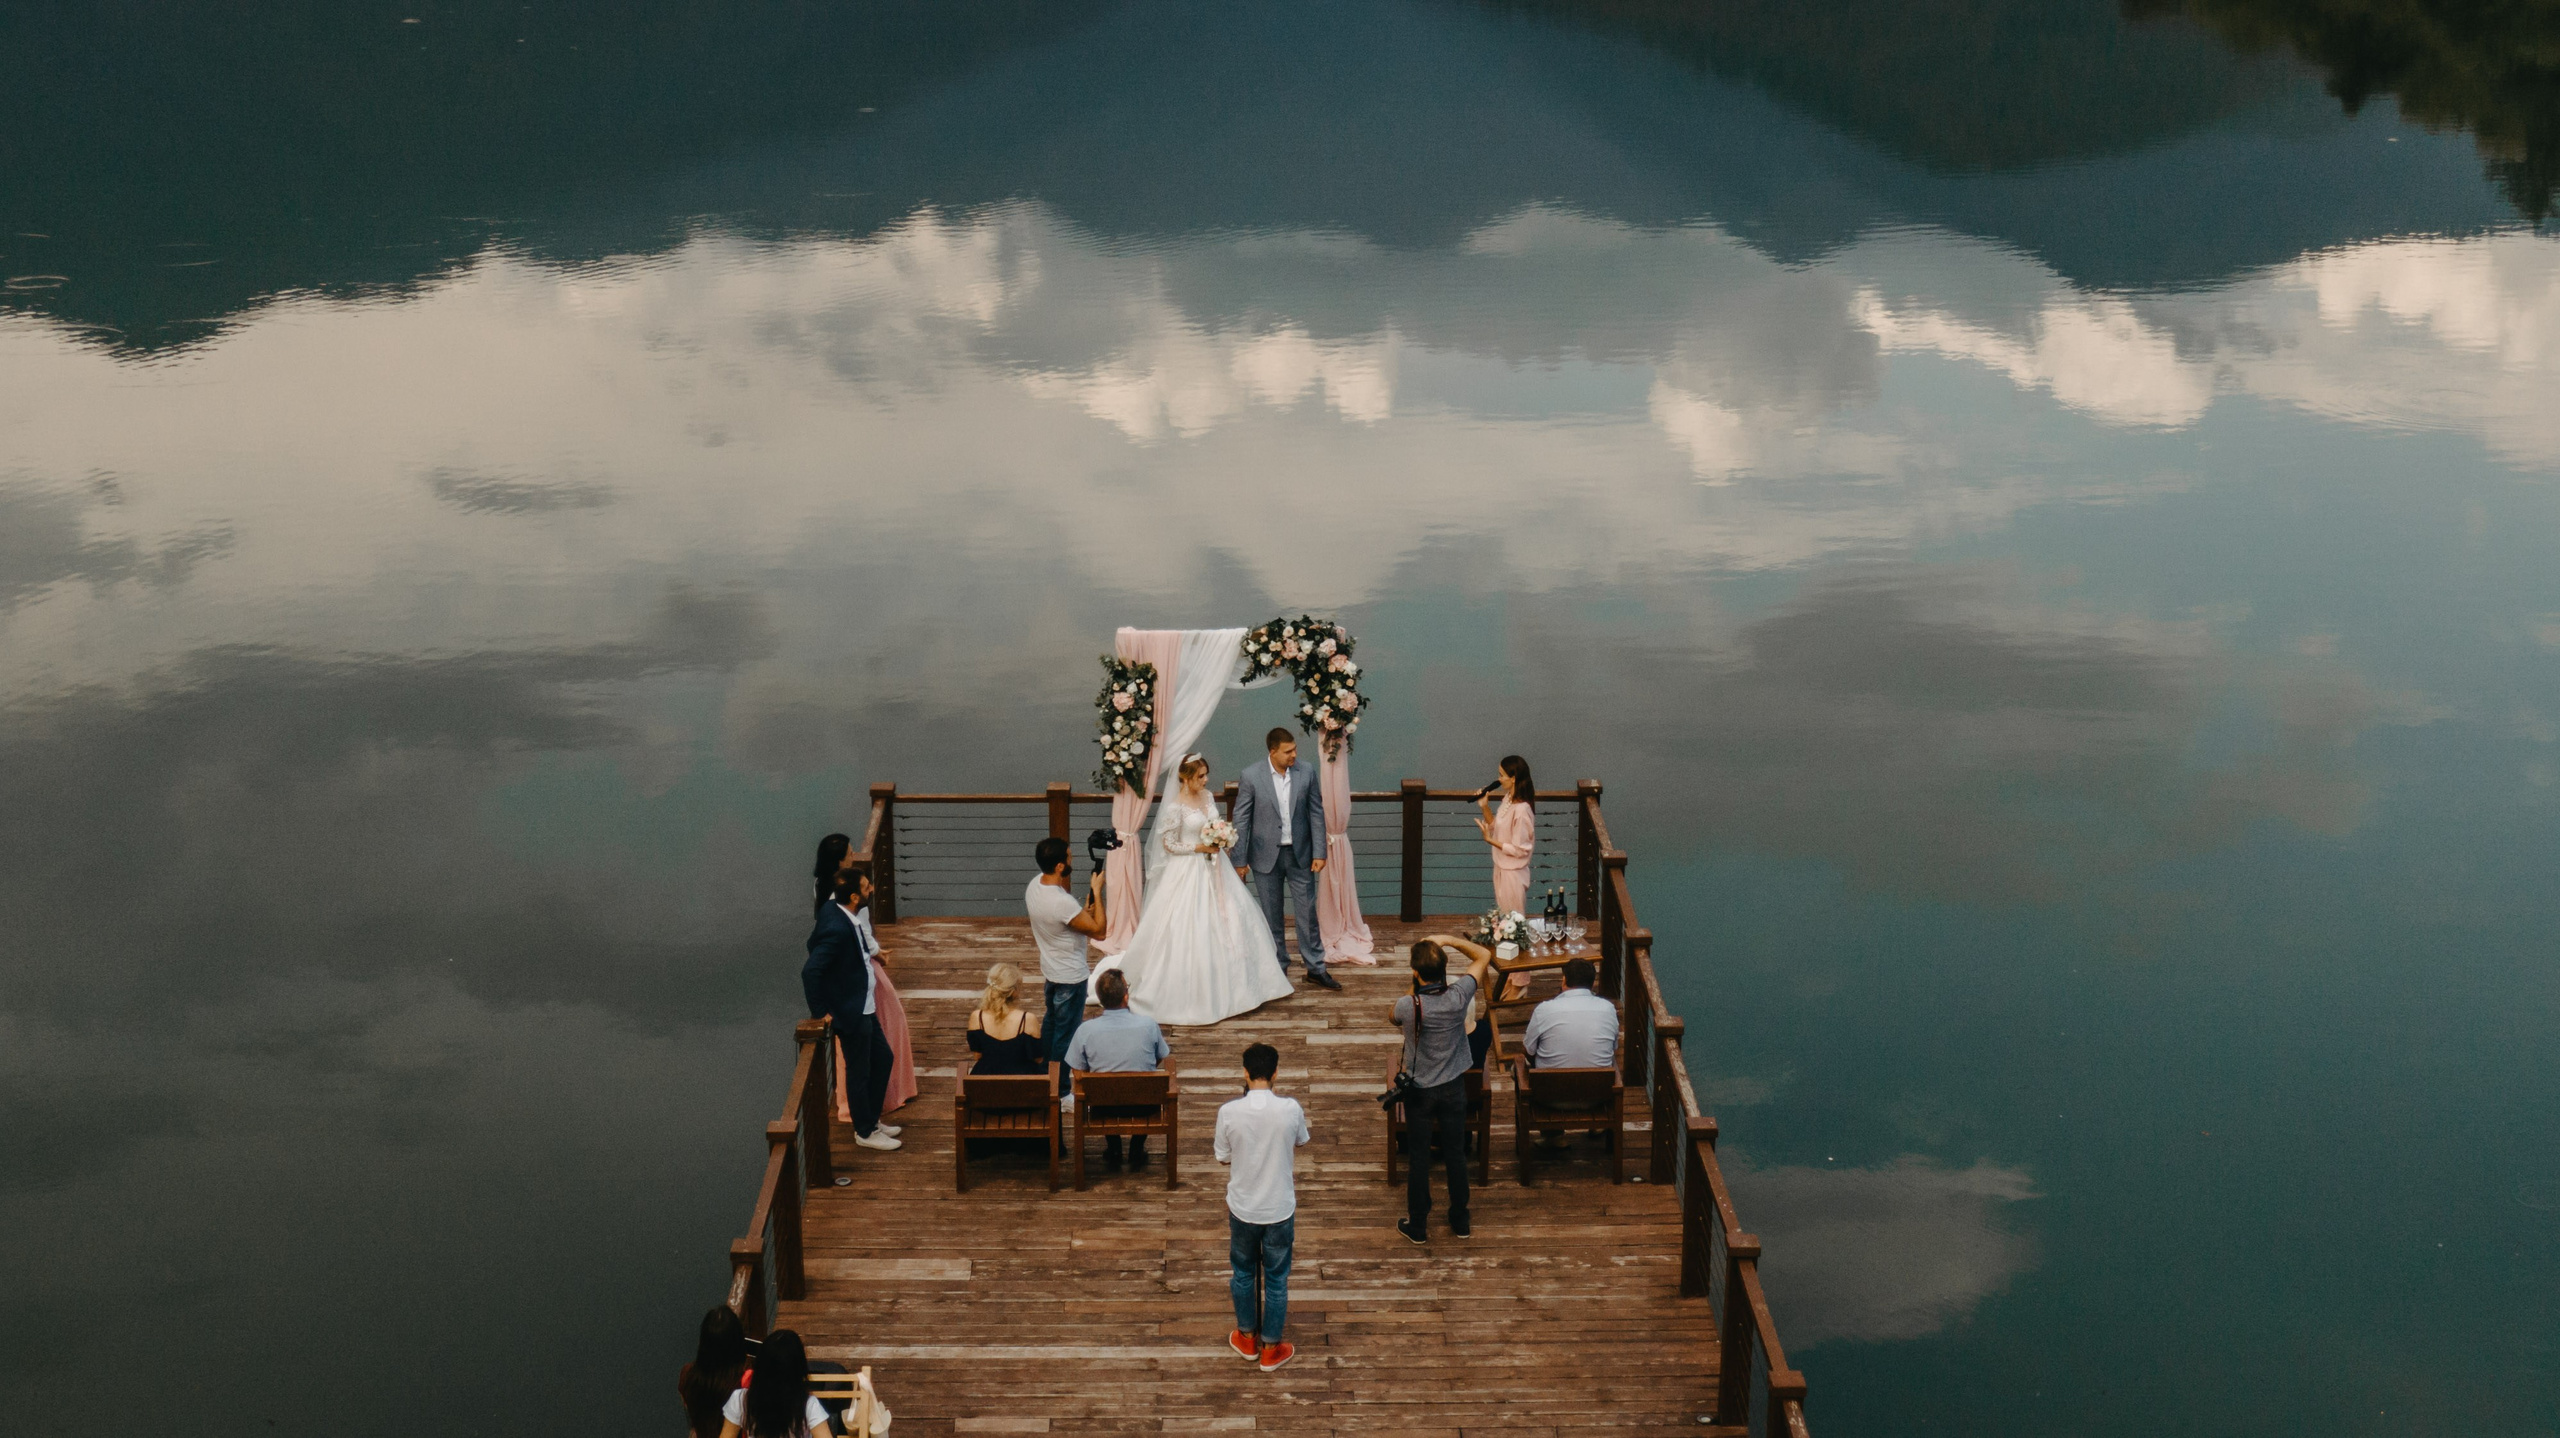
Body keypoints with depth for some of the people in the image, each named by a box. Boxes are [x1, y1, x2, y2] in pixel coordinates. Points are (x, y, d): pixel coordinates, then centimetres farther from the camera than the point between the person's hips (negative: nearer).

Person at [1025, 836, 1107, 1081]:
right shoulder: (1062, 903, -35)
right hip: (1071, 975, -9)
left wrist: (1084, 910, -5)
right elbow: (1099, 931, -25)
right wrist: (1097, 892, -21)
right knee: (1066, 1034, 7)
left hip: (1050, 968, 9)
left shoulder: (1035, 884, -8)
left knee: (1051, 1023, 26)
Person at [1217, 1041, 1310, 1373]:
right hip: (1280, 1209, -1)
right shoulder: (1290, 1109, -18)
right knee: (1276, 1279, 16)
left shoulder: (1229, 1111, -18)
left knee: (1242, 1273, 23)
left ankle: (1247, 1338, 38)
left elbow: (1223, 1158, -2)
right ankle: (1271, 1349, 27)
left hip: (1242, 1208, 1)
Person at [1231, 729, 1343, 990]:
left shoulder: (1306, 772, -5)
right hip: (1266, 856, -1)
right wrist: (1240, 861, -4)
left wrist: (1319, 853, -3)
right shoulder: (1251, 777, -11)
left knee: (1308, 912, 5)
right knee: (1271, 916, 9)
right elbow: (1241, 821, -5)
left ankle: (1316, 969, 14)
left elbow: (1316, 813, 1)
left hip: (1300, 854, 1)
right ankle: (1278, 967, 22)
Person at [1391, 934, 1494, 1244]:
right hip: (1453, 1088, 2)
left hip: (1419, 1090, -2)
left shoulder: (1407, 1006, -26)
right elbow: (1484, 956, -5)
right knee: (1456, 1154, 16)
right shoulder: (1458, 997, -21)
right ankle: (1460, 1223, 29)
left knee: (1418, 1159, 11)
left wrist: (1414, 990, 4)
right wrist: (1449, 940, -5)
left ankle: (1417, 1226, 22)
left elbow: (1395, 1018, 2)